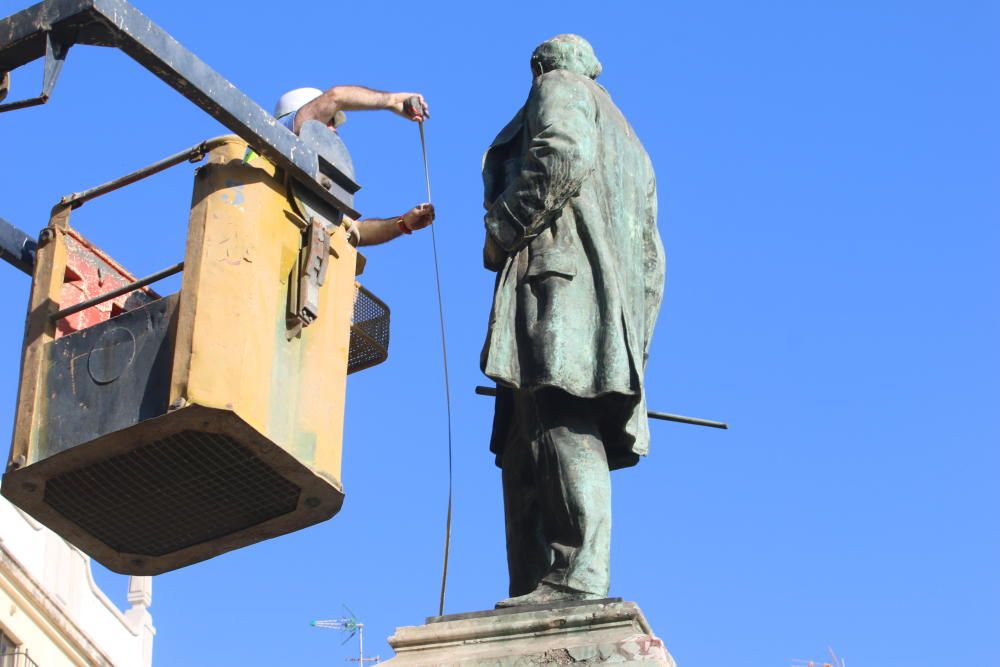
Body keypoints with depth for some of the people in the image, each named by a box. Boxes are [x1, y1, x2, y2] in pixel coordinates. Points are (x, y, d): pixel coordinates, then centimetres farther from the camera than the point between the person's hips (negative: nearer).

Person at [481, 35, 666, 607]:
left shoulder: (562, 90, 15)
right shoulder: (631, 147, 39)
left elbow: (561, 156, -11)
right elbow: (650, 260, 30)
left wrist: (501, 232, -5)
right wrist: (632, 350, 25)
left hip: (561, 280, -9)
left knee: (562, 427, -23)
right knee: (525, 452, 1)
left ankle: (578, 579, -36)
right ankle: (536, 591, -10)